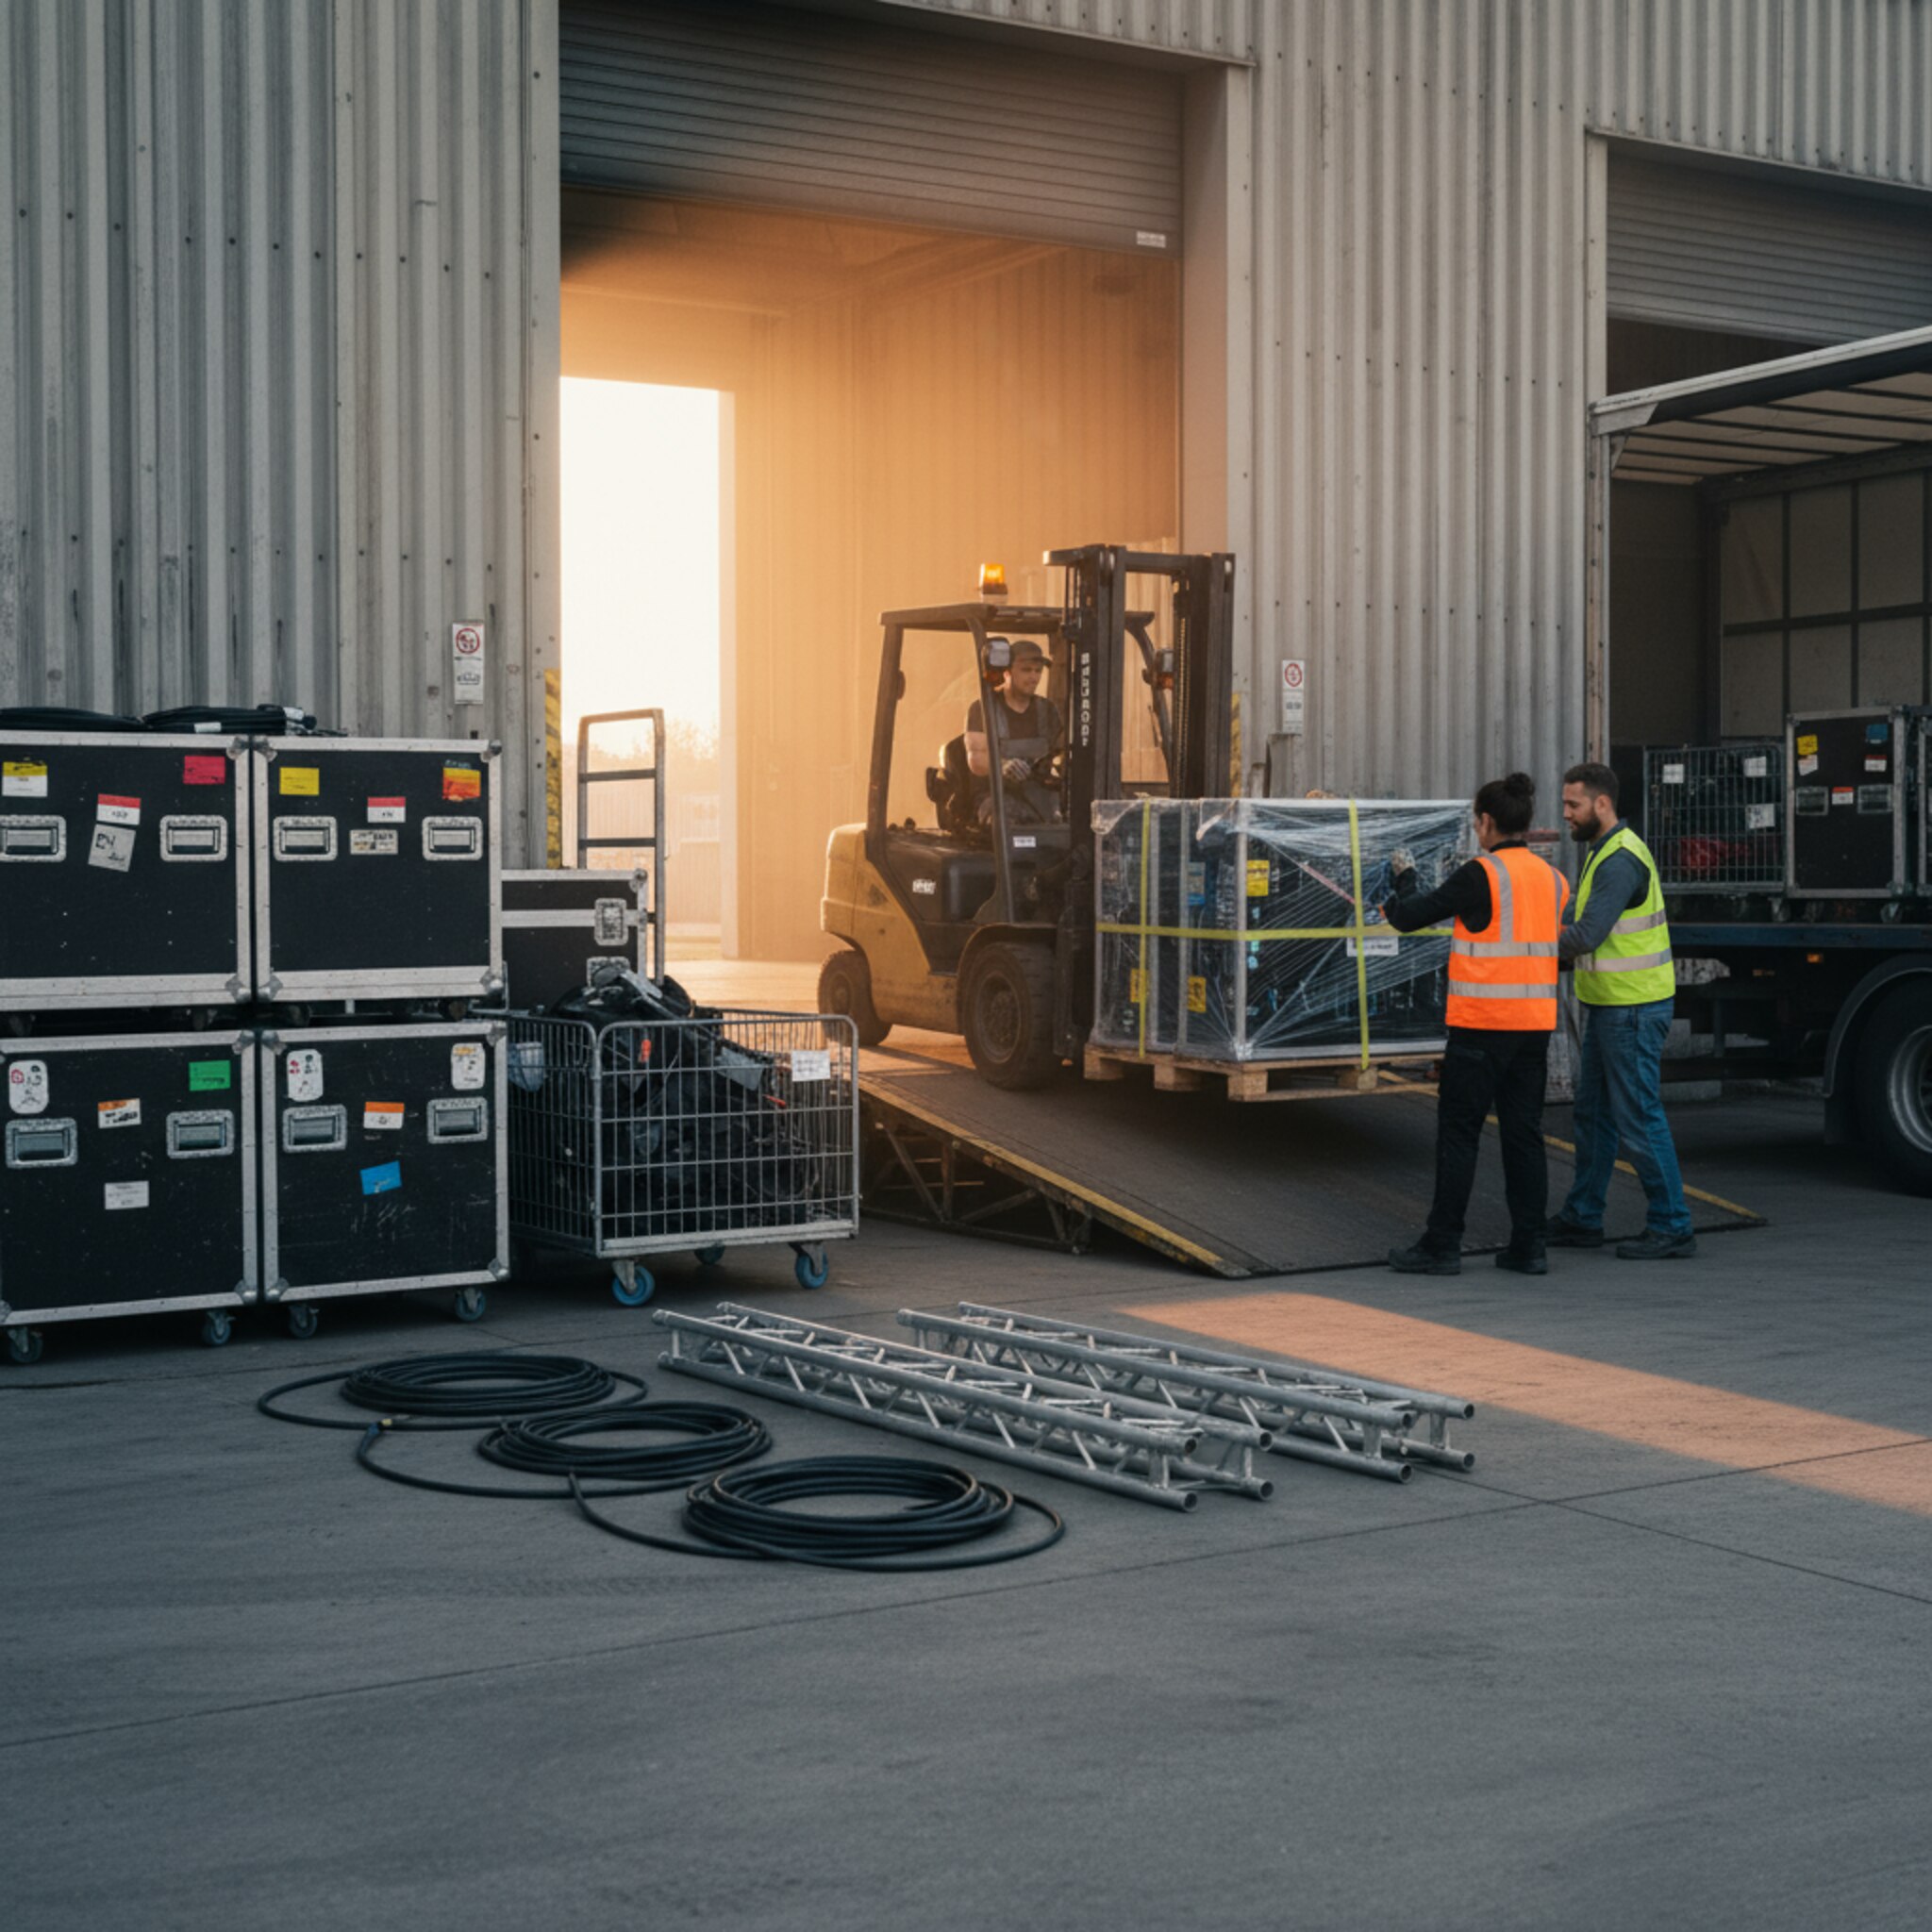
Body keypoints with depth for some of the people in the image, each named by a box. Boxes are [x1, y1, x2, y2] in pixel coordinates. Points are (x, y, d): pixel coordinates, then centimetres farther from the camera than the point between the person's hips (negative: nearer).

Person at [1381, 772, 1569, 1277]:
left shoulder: (1481, 876, -12)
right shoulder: (1552, 879, 9)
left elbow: (1409, 916, -8)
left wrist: (1404, 879, 13)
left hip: (1482, 1025, -6)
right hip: (1535, 1024, 6)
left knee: (1459, 1132, 0)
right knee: (1524, 1132, 10)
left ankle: (1442, 1245, 3)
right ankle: (1528, 1247, 10)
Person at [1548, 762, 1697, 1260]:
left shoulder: (1620, 861, -20)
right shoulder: (1604, 852, 13)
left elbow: (1587, 937, -26)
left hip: (1633, 1009, -11)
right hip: (1608, 1006, 11)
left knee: (1639, 1117, -5)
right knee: (1593, 1112, 16)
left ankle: (1671, 1228, 3)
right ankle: (1582, 1218, 25)